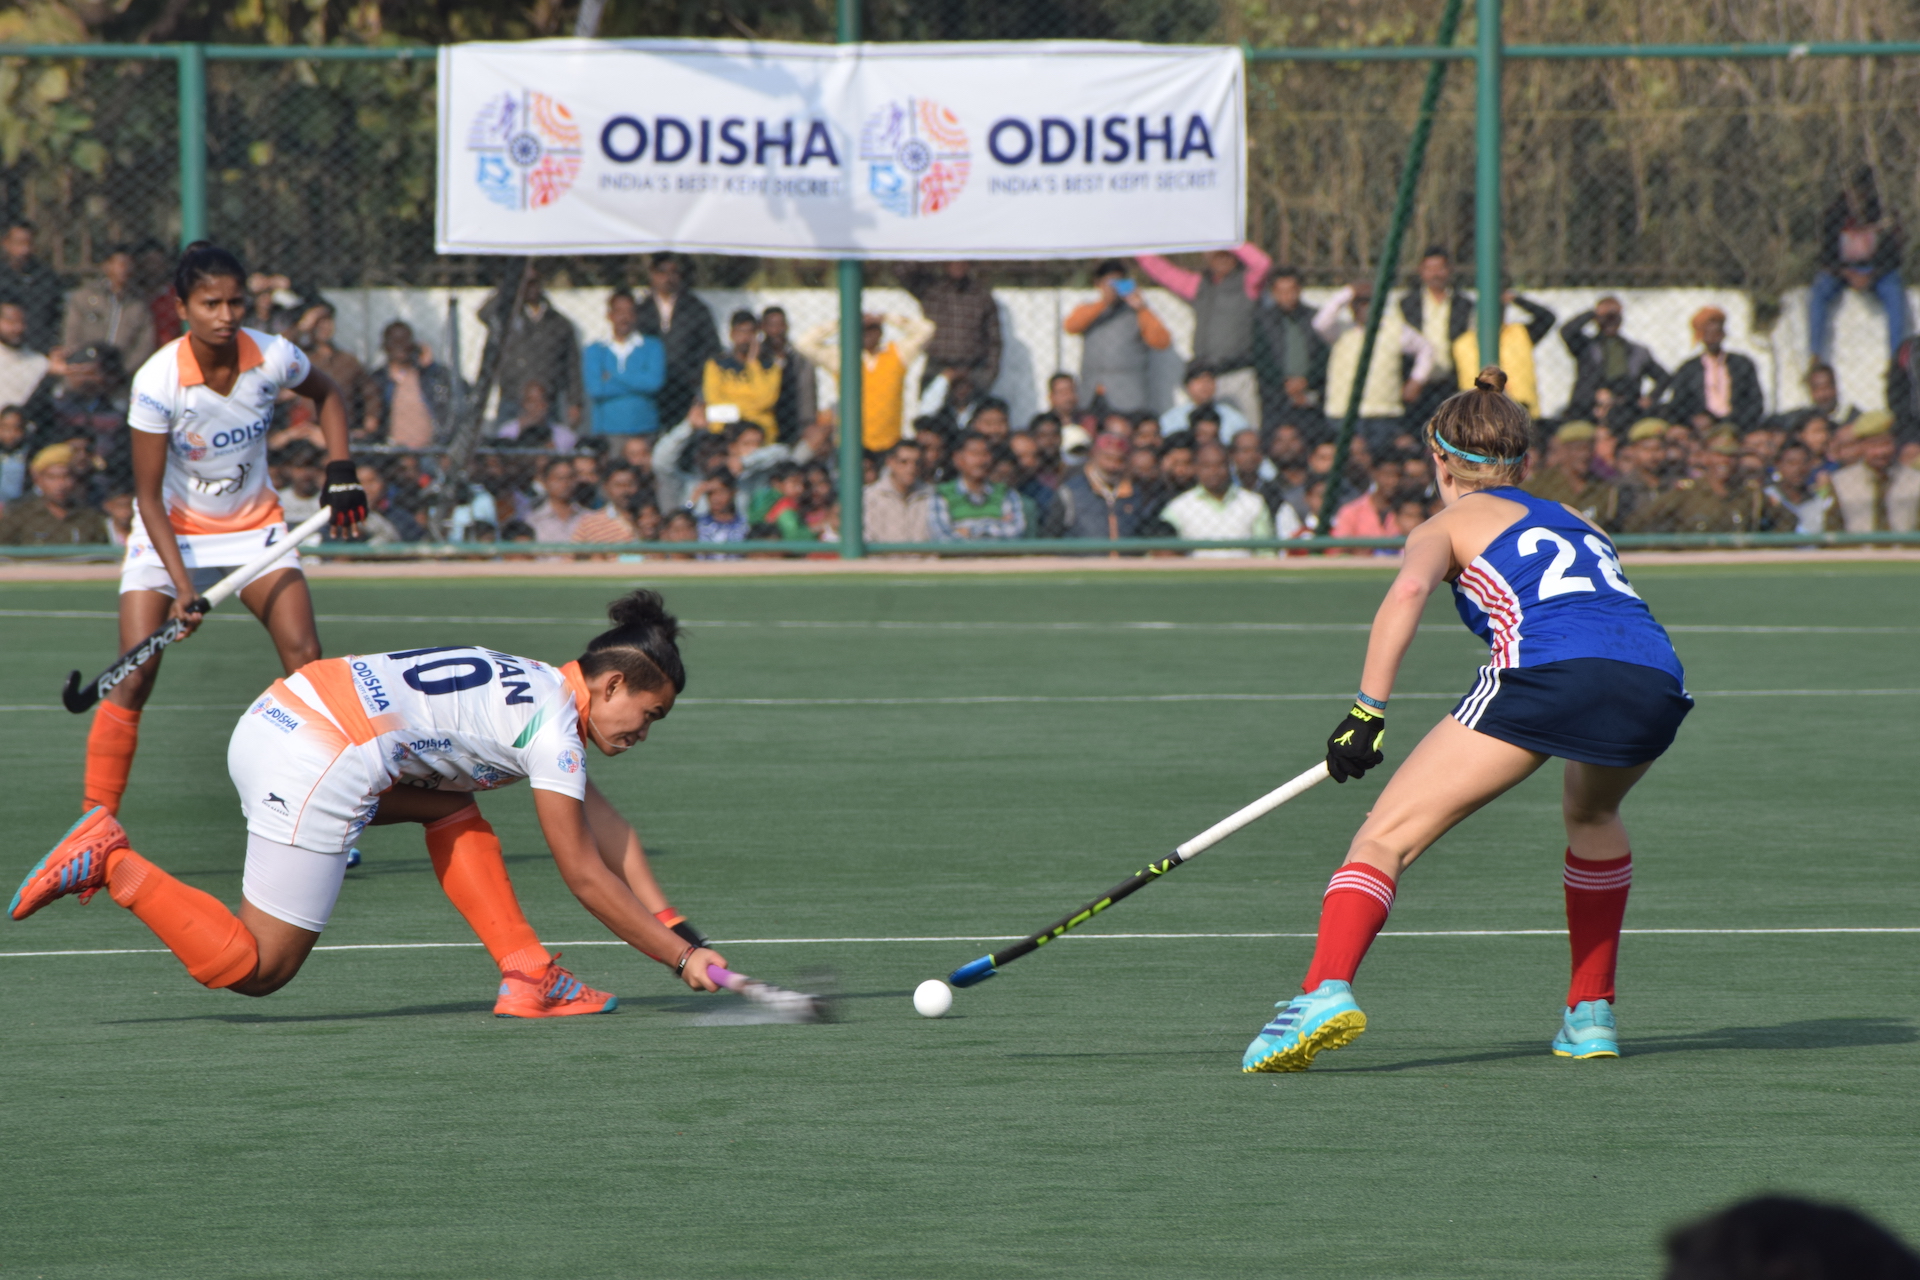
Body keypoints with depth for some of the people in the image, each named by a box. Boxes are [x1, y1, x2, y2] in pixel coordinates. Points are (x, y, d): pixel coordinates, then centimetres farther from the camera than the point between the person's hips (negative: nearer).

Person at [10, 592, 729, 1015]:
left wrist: (674, 926, 27)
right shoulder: (553, 726, -5)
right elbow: (584, 875, -3)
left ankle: (528, 979, 14)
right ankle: (113, 866, -8)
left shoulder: (542, 692, 22)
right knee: (258, 969, -3)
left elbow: (605, 827, 29)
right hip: (315, 766, -10)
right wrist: (679, 957, 4)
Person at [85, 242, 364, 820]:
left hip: (254, 523, 3)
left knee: (305, 658, -12)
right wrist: (183, 585, -26)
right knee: (134, 677, -14)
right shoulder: (157, 381, -24)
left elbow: (326, 394, 10)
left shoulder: (272, 357, -15)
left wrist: (340, 469, -3)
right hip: (170, 532, -3)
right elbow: (149, 496, -19)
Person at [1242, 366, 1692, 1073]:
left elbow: (1408, 590, 0)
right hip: (1656, 682, 5)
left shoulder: (1451, 523, 22)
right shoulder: (1578, 523, 37)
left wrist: (1367, 711, -4)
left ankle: (1326, 989, -26)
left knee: (1386, 836, -2)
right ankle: (1591, 1015, 31)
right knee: (1591, 811, 37)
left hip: (1545, 666, -5)